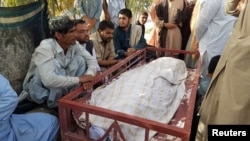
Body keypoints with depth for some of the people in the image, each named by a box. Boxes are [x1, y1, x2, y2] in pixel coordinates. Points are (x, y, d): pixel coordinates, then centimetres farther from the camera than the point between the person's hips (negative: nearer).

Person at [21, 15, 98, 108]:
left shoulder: (74, 45, -11)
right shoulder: (45, 48, -31)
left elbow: (92, 60, -8)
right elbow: (49, 80, -43)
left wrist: (88, 75, -29)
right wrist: (79, 79, -35)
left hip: (59, 88, 6)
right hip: (37, 90, -5)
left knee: (80, 59, -13)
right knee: (56, 64, -34)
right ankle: (53, 104, -13)